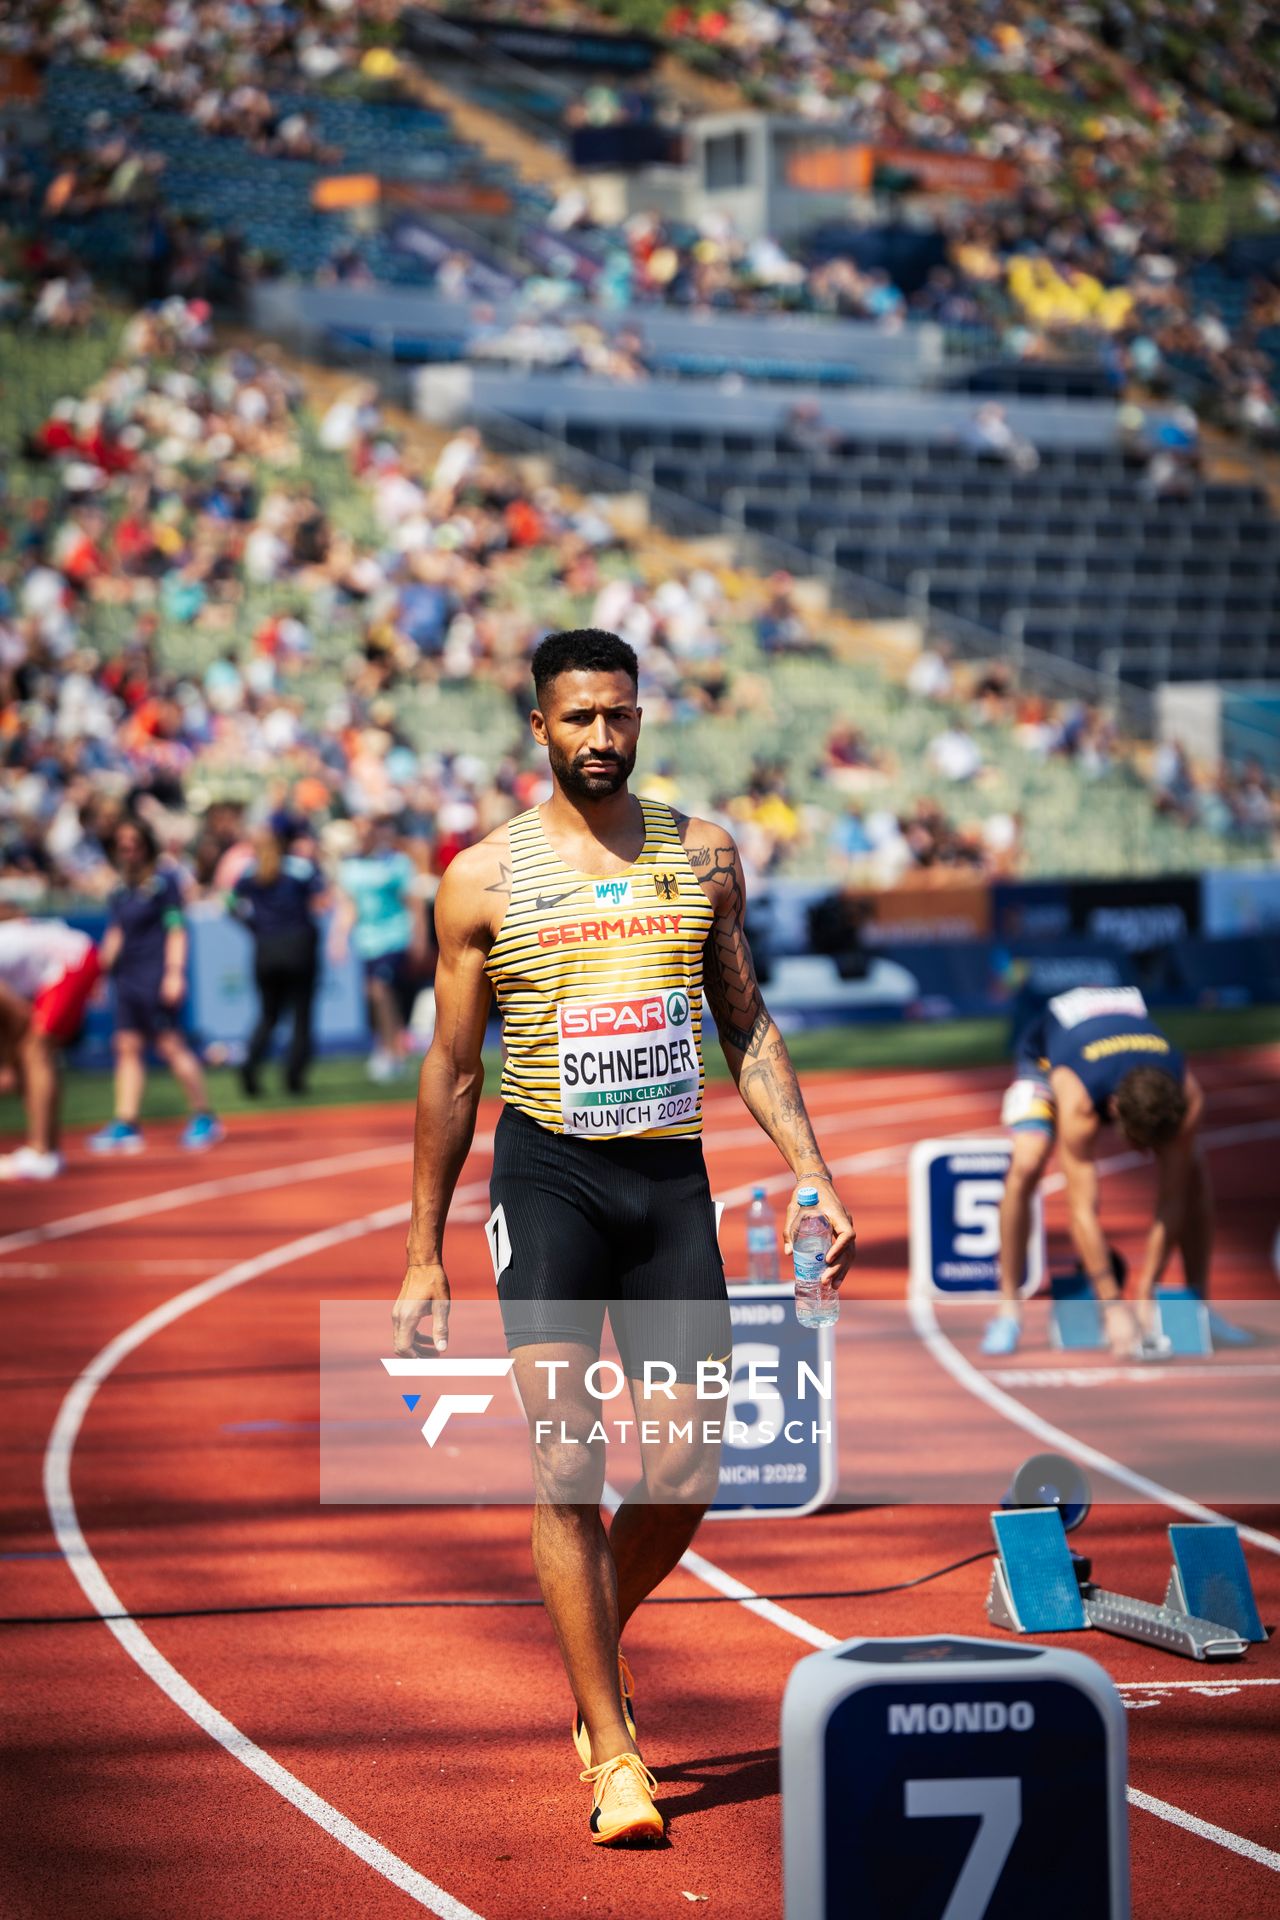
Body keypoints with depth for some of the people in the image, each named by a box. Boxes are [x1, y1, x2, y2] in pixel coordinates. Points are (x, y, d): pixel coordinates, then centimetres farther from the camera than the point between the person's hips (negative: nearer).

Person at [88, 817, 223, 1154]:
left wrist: (174, 972, -13)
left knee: (170, 1044, -9)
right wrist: (104, 963, 9)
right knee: (128, 1046, 3)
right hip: (128, 977, 7)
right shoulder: (121, 891, 14)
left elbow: (175, 930, -7)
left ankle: (204, 1117, -2)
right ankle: (125, 1124, 2)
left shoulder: (163, 883, -4)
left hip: (156, 978, -7)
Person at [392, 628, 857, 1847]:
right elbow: (452, 1072, 7)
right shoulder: (484, 878, 2)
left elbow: (747, 1026, 15)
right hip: (548, 1171, -3)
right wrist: (424, 1257, 6)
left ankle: (598, 1646, 30)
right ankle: (612, 1754, -5)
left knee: (684, 1474, 0)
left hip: (672, 1175, 3)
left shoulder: (701, 856, 9)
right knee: (568, 1468, -9)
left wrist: (810, 1174, 4)